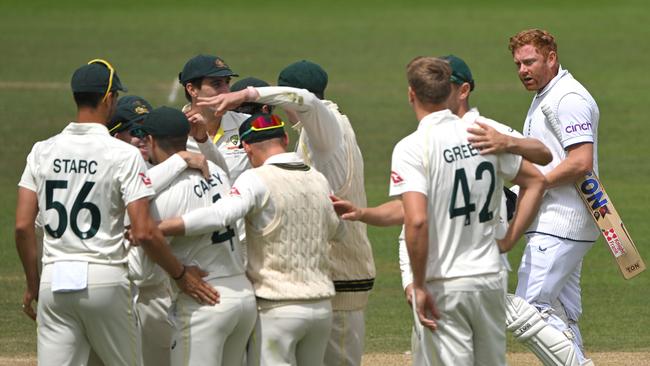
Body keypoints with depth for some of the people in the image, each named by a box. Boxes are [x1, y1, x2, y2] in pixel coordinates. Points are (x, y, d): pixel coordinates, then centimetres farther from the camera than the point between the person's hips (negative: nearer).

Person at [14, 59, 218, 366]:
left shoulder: (42, 152, 5)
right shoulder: (124, 154, -7)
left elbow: (22, 226, 1)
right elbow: (143, 233, -13)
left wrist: (33, 284, 13)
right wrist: (181, 274, 0)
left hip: (54, 279, 3)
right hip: (104, 279, -3)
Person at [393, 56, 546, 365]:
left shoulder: (411, 148, -13)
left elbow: (416, 221, -23)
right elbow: (535, 181, 15)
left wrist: (419, 285, -15)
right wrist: (508, 241, 15)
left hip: (444, 285, -5)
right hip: (491, 277, 5)